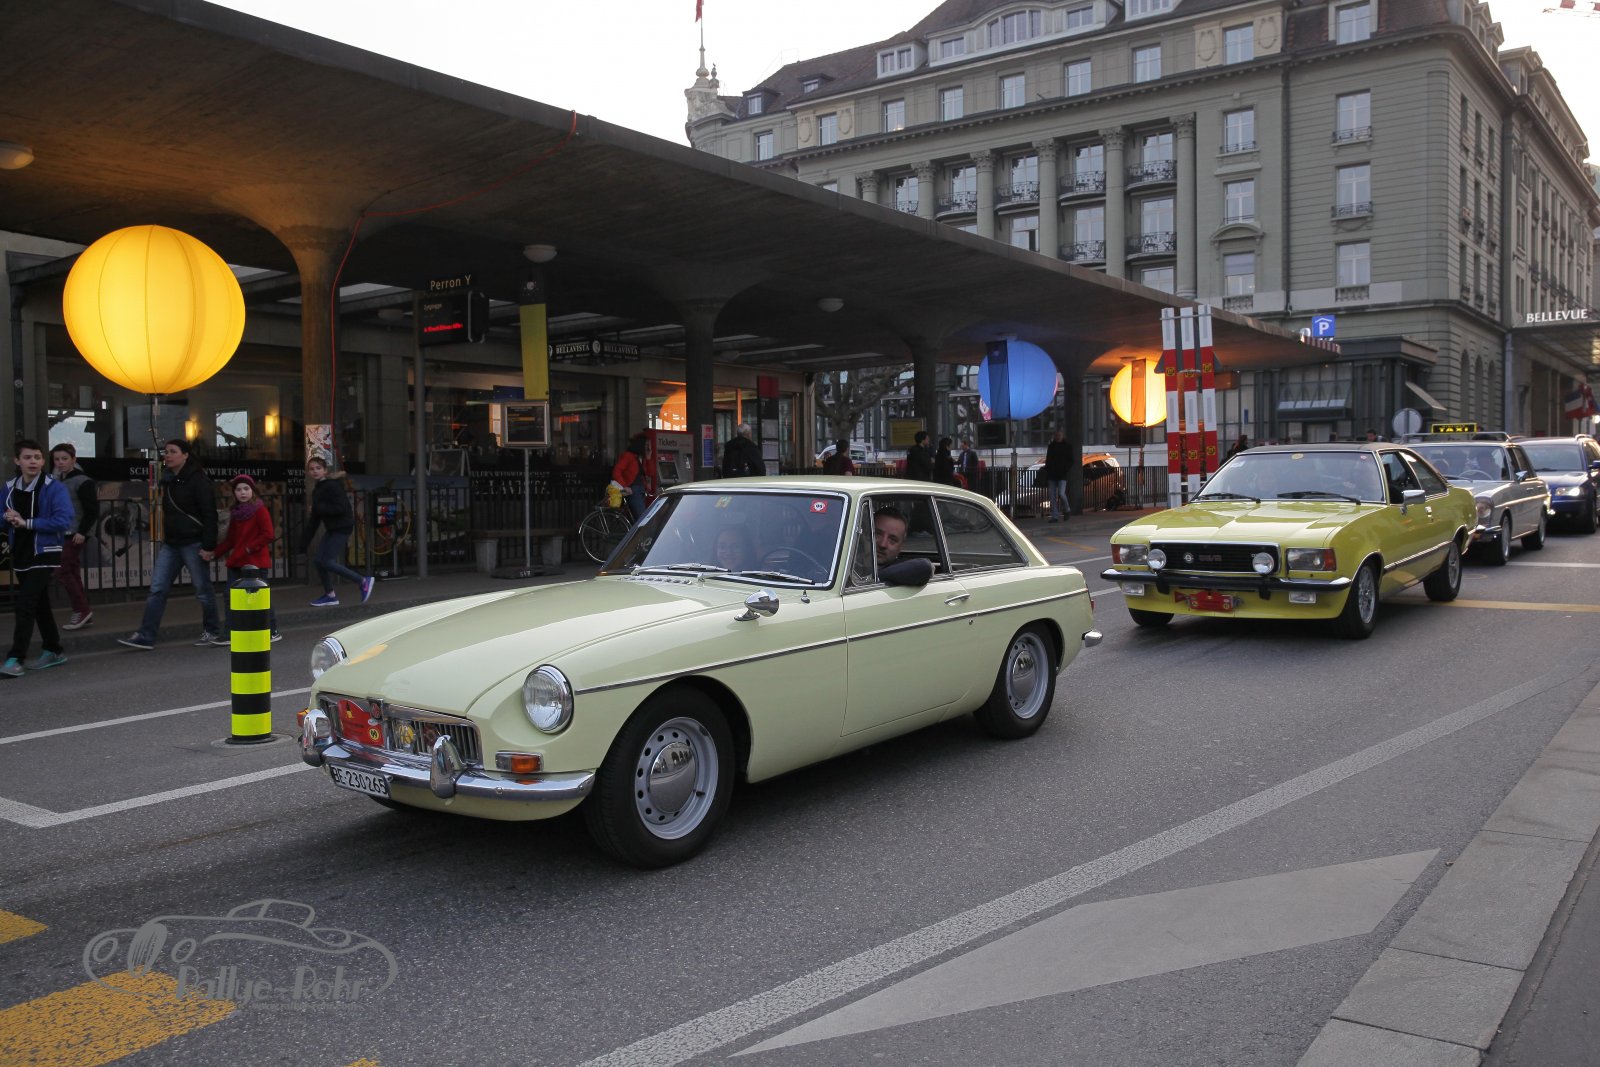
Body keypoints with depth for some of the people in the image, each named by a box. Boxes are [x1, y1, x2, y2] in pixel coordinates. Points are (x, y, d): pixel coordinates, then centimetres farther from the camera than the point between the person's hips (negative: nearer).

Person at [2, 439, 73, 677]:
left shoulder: (54, 488, -12)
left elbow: (63, 521, -22)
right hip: (20, 555, 7)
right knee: (39, 605, 16)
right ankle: (54, 652, 28)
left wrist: (26, 522, -21)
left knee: (24, 605, -14)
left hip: (44, 555, -7)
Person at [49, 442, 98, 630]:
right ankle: (83, 613, 14)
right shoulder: (57, 481, 11)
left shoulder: (83, 482, -12)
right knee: (72, 573, 9)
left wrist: (82, 532, -19)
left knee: (62, 572, -11)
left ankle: (81, 610, -3)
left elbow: (93, 510, -15)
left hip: (75, 534, -8)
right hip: (62, 534, 8)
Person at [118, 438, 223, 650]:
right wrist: (164, 539, 20)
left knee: (203, 590, 3)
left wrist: (208, 546, -19)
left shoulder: (198, 480, -11)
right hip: (170, 544, 8)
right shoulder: (168, 480, 13)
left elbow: (209, 514, -15)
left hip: (193, 543, -8)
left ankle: (212, 632, 17)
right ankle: (145, 637, 2)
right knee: (157, 589, 2)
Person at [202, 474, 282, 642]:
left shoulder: (260, 510, -7)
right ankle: (231, 633, 11)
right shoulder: (235, 513, 14)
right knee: (231, 596, 5)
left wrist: (249, 548, -16)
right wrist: (214, 553, 2)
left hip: (256, 562, -7)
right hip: (236, 562, 7)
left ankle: (273, 631, 9)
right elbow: (230, 539, 14)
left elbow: (268, 534, -15)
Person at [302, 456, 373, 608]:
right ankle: (330, 596, 17)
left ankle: (363, 581, -4)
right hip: (332, 529, 9)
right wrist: (304, 542, 16)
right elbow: (314, 520, 17)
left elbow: (341, 508, -24)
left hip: (342, 528, -9)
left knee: (327, 561, -12)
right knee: (319, 560, 5)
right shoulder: (316, 491, 14)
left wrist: (319, 508, -19)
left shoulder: (333, 486, -13)